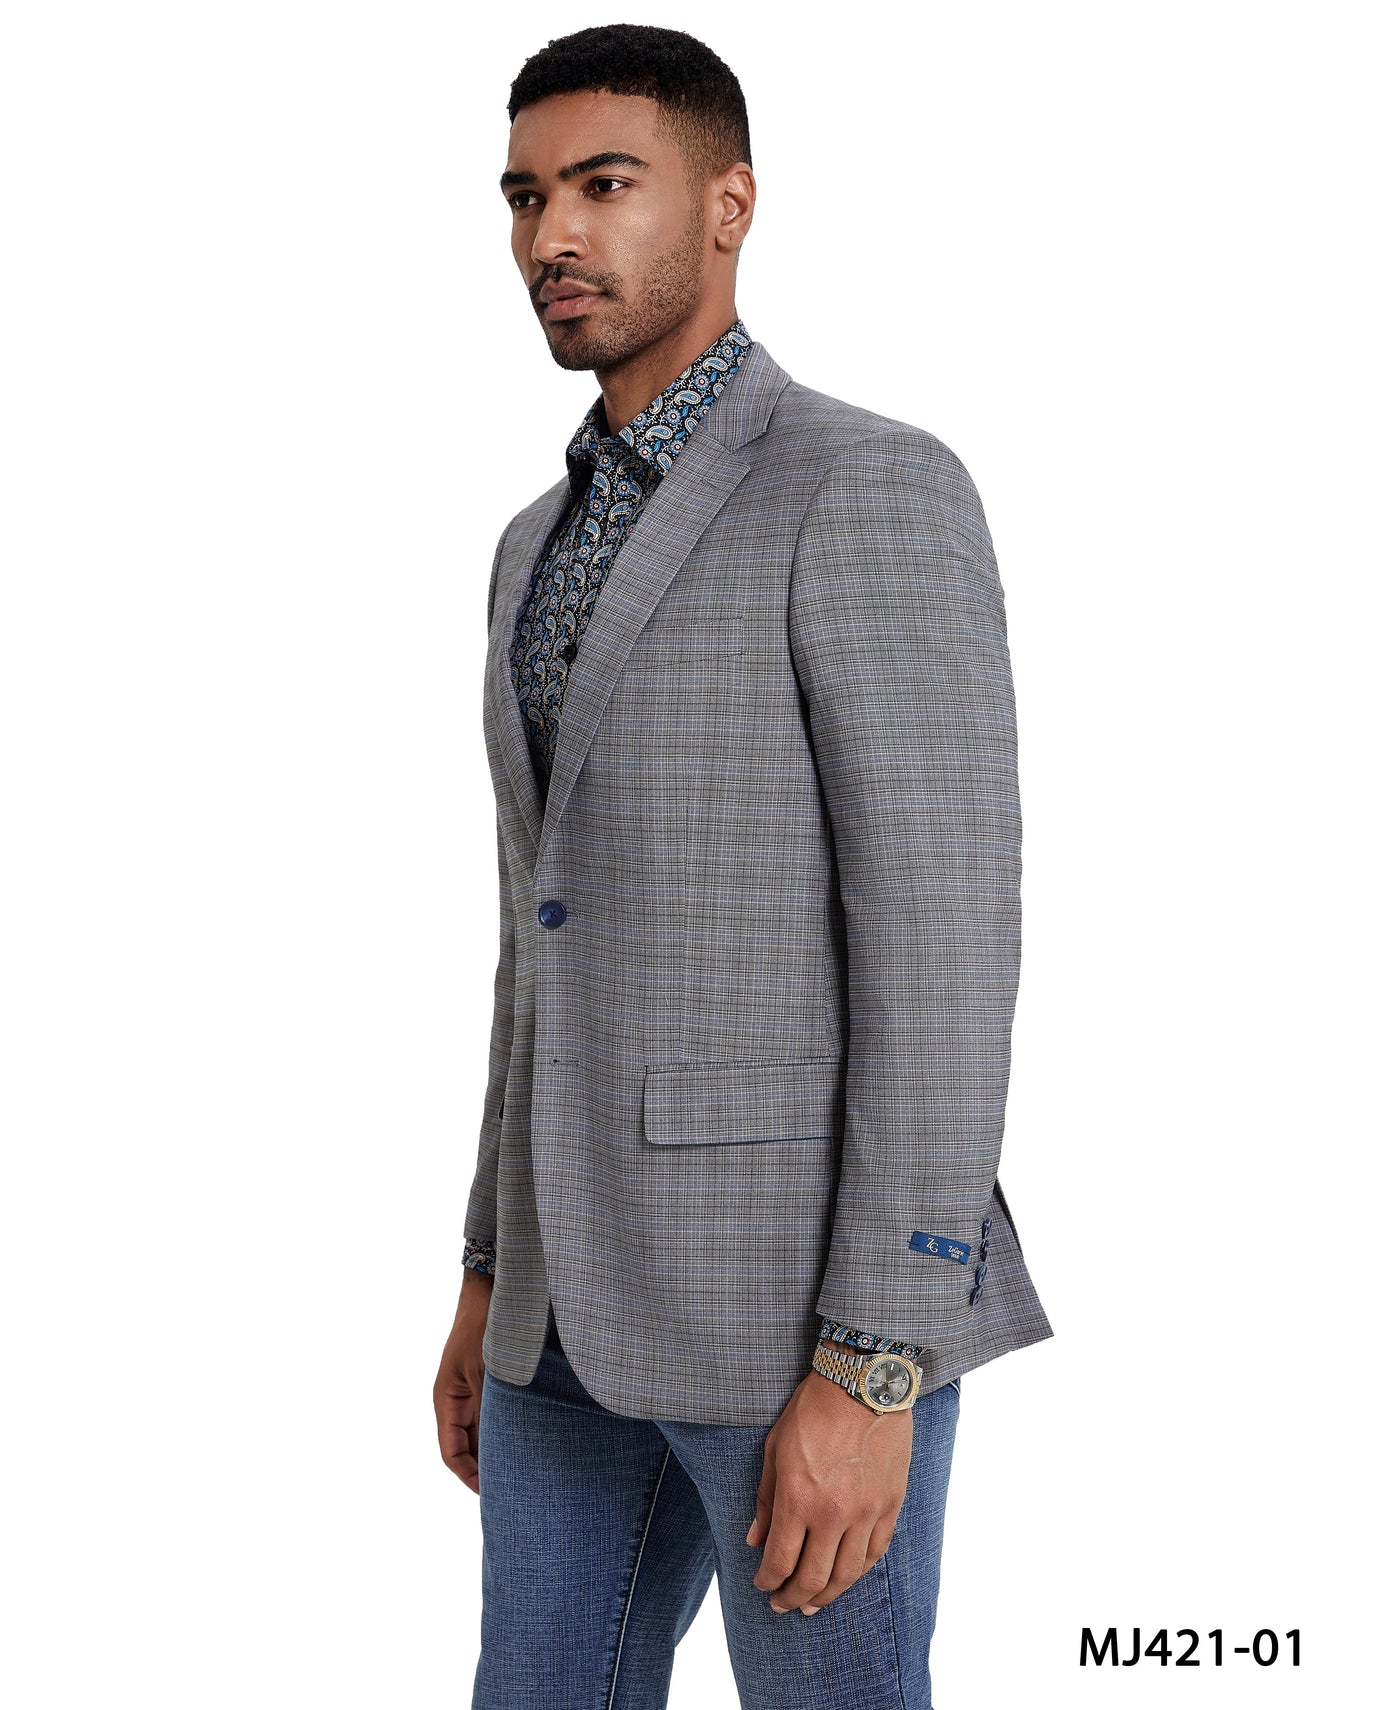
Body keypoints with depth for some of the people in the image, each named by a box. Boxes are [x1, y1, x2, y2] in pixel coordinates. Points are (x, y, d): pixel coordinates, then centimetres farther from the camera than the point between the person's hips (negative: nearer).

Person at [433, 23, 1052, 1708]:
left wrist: (870, 1370, -21)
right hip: (604, 1278, 8)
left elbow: (946, 943, -17)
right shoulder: (556, 549, 15)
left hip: (816, 1280, -8)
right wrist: (494, 1278, 20)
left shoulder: (879, 493, -12)